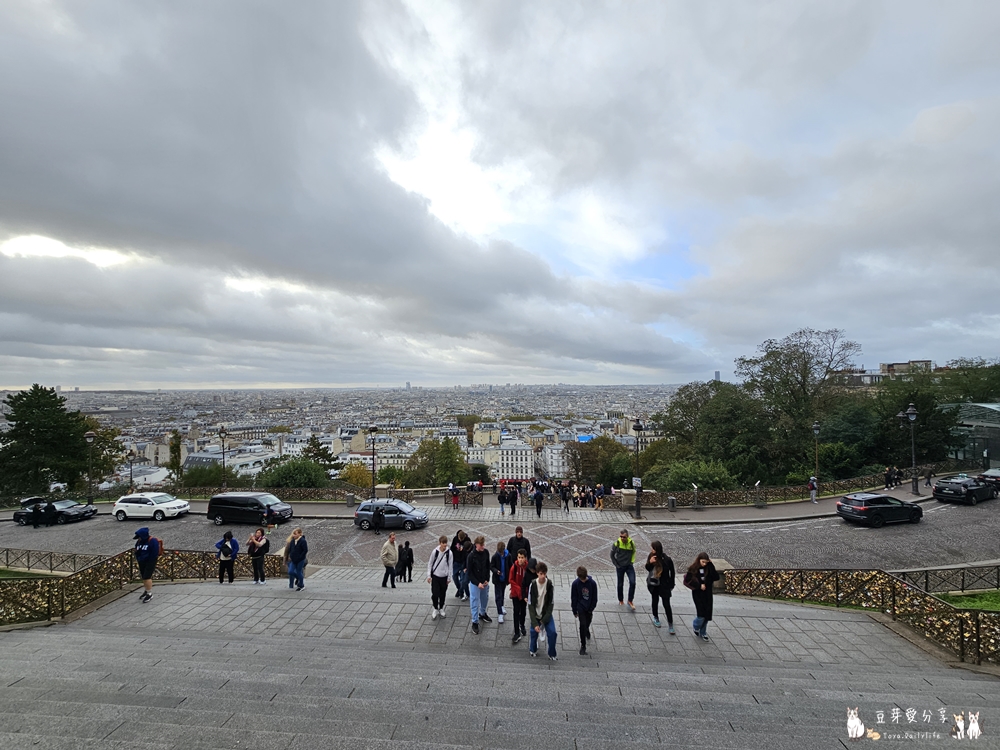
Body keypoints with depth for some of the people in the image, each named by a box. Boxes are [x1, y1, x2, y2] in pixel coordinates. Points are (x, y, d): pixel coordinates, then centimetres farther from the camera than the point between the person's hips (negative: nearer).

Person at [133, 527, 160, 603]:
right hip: (141, 563, 7)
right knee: (143, 577, 15)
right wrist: (138, 559, 6)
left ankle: (150, 594, -1)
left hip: (150, 562, -7)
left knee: (147, 577, -12)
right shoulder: (139, 542, 6)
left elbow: (155, 554, -17)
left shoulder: (153, 541, -16)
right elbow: (137, 552, 17)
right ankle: (146, 591, 33)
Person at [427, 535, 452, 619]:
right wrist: (429, 575, -3)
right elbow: (430, 563, -2)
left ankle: (441, 609, 32)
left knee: (443, 594, 11)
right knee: (435, 594, -3)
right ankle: (435, 609, 19)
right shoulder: (435, 551, -13)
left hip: (444, 577, 1)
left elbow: (450, 565, -1)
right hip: (435, 576, -1)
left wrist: (449, 577, 2)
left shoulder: (449, 553, -11)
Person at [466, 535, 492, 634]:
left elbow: (488, 567, 4)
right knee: (475, 602, 4)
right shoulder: (471, 555, -22)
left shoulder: (486, 553, -8)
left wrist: (487, 580, -4)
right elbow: (469, 571, -15)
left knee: (485, 599, 21)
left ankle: (482, 613, 47)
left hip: (484, 581, 5)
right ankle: (475, 622, 19)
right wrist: (478, 583, -18)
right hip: (475, 583, -5)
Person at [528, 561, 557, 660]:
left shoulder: (550, 585, -14)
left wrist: (544, 620, -14)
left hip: (546, 614, 0)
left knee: (552, 632, -12)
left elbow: (551, 603, -8)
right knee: (534, 633, 4)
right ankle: (533, 649, 35)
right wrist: (535, 623, -18)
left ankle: (552, 654, 10)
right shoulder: (533, 585, -15)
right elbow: (530, 605, -12)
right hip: (536, 615, 0)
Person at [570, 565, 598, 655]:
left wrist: (591, 609, -3)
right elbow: (573, 598, -6)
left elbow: (594, 597, -3)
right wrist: (574, 611, -3)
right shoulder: (575, 584, -16)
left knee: (587, 623, 20)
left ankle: (587, 631, 55)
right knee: (583, 625, -10)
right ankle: (583, 646, 2)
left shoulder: (592, 583, -15)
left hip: (589, 608, 2)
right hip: (581, 608, -2)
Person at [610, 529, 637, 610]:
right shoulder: (616, 543, -15)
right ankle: (621, 601, 30)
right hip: (620, 567, -1)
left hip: (629, 566, 1)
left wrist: (632, 562, 5)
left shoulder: (631, 543, -10)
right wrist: (616, 565, -2)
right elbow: (612, 555, -2)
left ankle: (630, 601, 6)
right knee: (620, 584, 10)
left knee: (632, 583, -11)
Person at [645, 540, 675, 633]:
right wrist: (649, 563, -24)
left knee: (666, 604, -3)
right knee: (655, 600, 19)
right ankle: (655, 618, 40)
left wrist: (671, 584, -3)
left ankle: (670, 625, 8)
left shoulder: (666, 559, -21)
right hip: (653, 584, 3)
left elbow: (672, 572, -8)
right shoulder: (650, 556, -11)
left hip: (664, 585, -3)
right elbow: (648, 569, -2)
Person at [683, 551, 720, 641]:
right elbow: (688, 580, -10)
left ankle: (703, 632, 28)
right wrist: (699, 585, -17)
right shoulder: (693, 569, -9)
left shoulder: (709, 568, -2)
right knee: (701, 614, -9)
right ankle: (696, 626, 23)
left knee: (707, 614, 7)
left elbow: (716, 577, -13)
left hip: (707, 594, 3)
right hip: (698, 594, -3)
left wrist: (711, 565, -17)